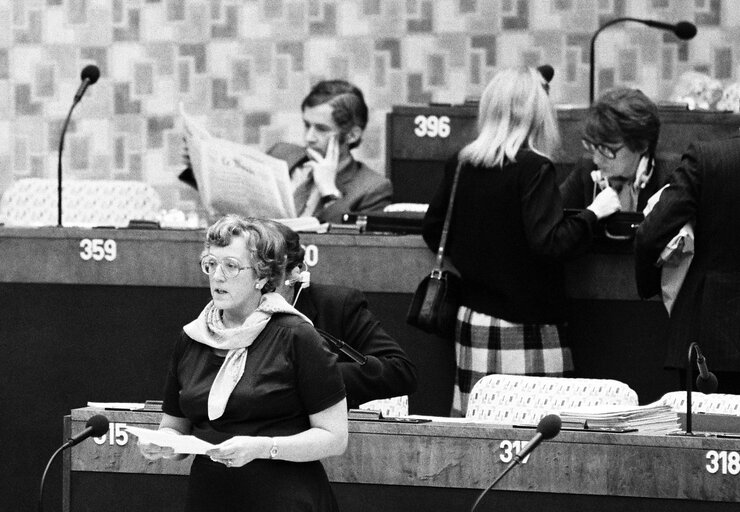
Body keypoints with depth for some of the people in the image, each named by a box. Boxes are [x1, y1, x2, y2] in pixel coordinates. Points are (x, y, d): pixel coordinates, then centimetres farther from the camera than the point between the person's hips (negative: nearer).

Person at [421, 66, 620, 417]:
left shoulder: (460, 165, 6)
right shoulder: (532, 169, -12)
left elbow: (433, 232, 16)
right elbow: (549, 243, -18)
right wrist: (593, 213, -6)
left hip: (473, 321, 6)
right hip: (525, 326, -6)